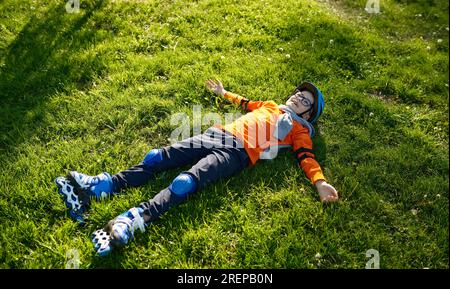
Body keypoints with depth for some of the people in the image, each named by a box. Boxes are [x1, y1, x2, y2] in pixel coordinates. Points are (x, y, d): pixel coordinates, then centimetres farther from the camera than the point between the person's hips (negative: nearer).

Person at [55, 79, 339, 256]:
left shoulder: (300, 129, 15)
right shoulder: (271, 105, 32)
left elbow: (307, 157, 1)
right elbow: (246, 103, 46)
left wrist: (319, 182, -17)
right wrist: (225, 93, 59)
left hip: (237, 152, -6)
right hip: (218, 134, 6)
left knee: (185, 183, -31)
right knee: (156, 158, -12)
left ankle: (129, 223, -46)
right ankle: (93, 187, -18)